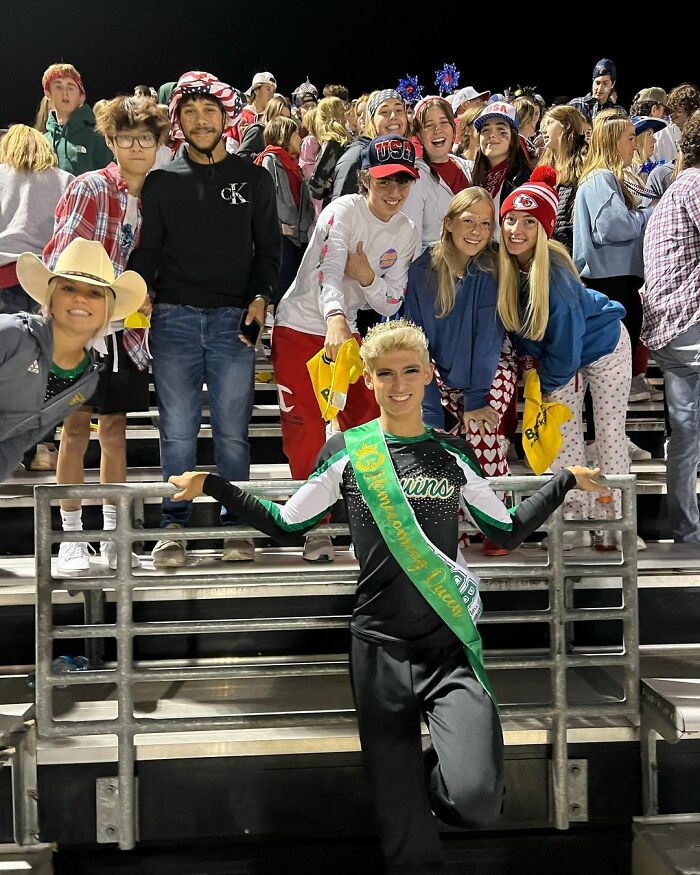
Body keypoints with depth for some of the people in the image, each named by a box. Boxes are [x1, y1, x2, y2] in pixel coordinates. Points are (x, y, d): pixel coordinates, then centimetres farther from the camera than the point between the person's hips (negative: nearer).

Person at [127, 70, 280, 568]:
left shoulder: (254, 179, 11)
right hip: (174, 317, 1)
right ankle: (174, 527, 9)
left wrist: (261, 295, -5)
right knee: (178, 430, 1)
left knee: (232, 431, 1)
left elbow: (268, 247, 11)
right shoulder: (162, 181, 12)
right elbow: (146, 250, 9)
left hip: (235, 319, 0)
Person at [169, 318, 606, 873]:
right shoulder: (346, 452, 5)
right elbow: (286, 525, 10)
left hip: (451, 648, 1)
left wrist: (564, 482, 14)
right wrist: (213, 487, 5)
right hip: (381, 647, -1)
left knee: (478, 798, -20)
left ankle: (435, 778, 15)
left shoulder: (453, 453, 9)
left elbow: (508, 531, 18)